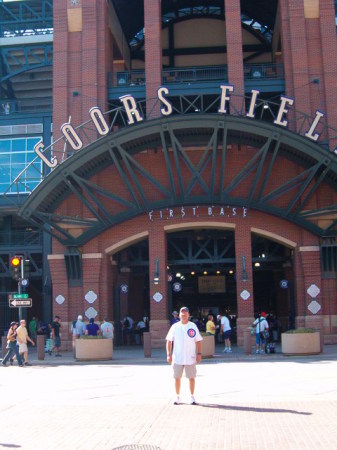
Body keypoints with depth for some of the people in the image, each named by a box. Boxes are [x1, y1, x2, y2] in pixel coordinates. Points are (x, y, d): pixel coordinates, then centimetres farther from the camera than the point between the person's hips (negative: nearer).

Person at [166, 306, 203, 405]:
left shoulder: (193, 326, 2)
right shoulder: (175, 327, 2)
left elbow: (198, 340, 4)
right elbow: (169, 341, 4)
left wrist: (199, 353, -4)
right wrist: (169, 354, -4)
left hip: (190, 358, 0)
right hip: (177, 358, 1)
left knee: (191, 377, 5)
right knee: (177, 377, 6)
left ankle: (192, 397, 18)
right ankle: (177, 397, 20)